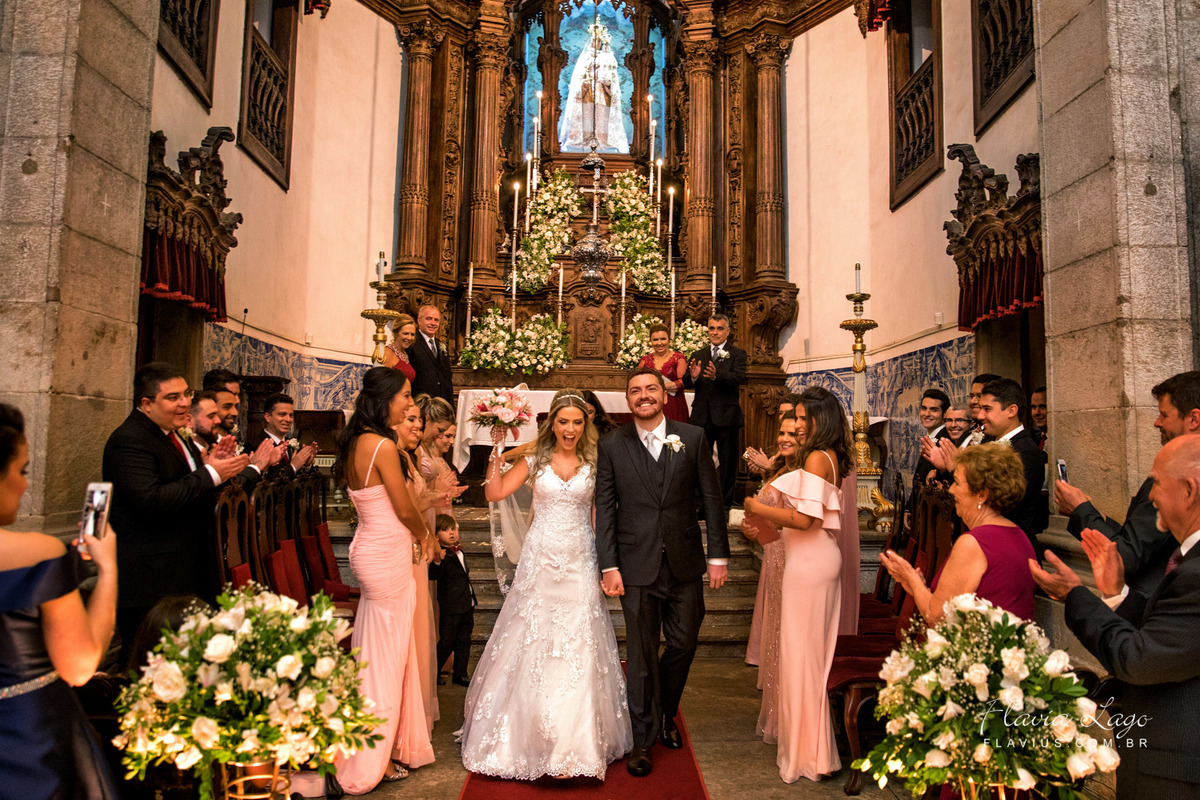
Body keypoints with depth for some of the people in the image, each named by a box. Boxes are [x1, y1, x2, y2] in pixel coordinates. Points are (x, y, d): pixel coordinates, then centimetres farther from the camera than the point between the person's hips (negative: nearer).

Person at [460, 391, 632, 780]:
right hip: (540, 561, 0)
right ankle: (530, 736, 25)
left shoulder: (595, 464, 4)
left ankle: (576, 743, 14)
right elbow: (494, 492, -7)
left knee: (579, 650, 1)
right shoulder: (534, 461, 2)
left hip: (579, 564, 0)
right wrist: (499, 448, -9)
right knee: (531, 644, 7)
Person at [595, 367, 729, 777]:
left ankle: (665, 714, 39)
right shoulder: (612, 445, 0)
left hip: (684, 563, 1)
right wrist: (608, 566, -5)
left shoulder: (693, 437, 1)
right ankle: (643, 739, 25)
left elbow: (711, 498, 2)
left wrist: (719, 555, 0)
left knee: (683, 644, 12)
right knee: (641, 655, 7)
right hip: (637, 566, -1)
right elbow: (604, 509, 0)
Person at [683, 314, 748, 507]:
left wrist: (716, 375, -37)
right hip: (701, 417, 3)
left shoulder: (737, 354, 0)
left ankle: (726, 502, 16)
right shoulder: (698, 355, 12)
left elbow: (738, 378, -18)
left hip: (727, 417, -3)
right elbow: (686, 382, 0)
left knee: (728, 462, 5)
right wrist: (693, 376, -24)